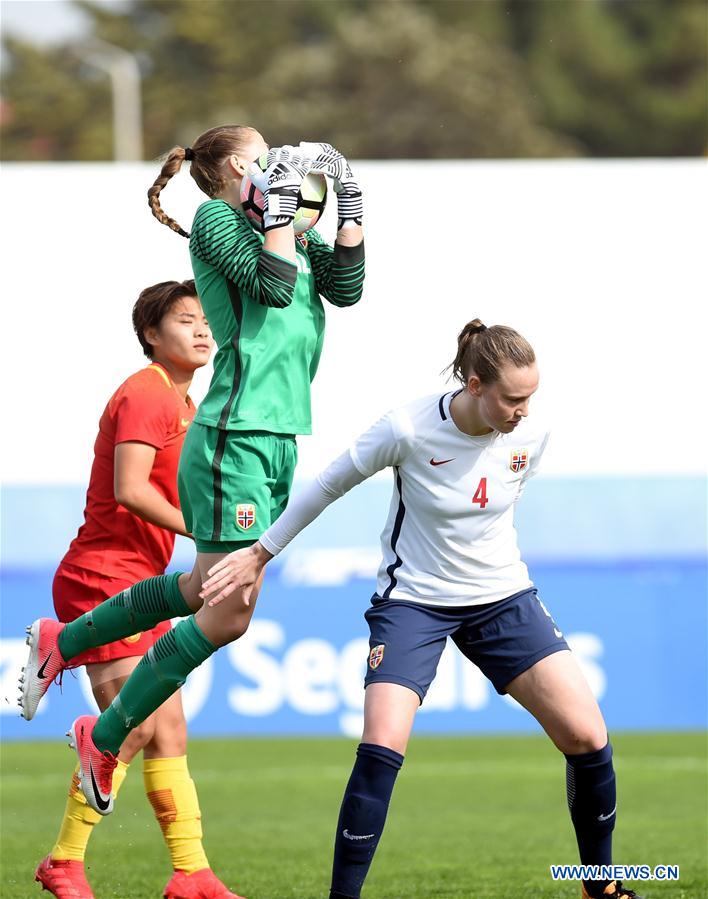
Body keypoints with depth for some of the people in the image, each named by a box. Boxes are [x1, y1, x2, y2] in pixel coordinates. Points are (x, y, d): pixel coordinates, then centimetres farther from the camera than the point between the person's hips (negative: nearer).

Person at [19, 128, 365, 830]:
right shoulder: (216, 218, -6)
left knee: (203, 590, 18)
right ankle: (104, 736, 4)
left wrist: (349, 200, 6)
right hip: (234, 437, -9)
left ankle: (61, 641, 35)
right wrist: (281, 200, -14)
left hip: (278, 441, 9)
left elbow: (346, 287, 9)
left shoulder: (292, 233, 18)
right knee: (227, 614, -9)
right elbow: (272, 285, -18)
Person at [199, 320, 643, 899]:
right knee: (382, 748, -22)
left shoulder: (531, 438, -10)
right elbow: (327, 487, -5)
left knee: (587, 736, -7)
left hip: (503, 598, 3)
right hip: (413, 601, -3)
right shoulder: (409, 431, -20)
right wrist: (261, 554, 2)